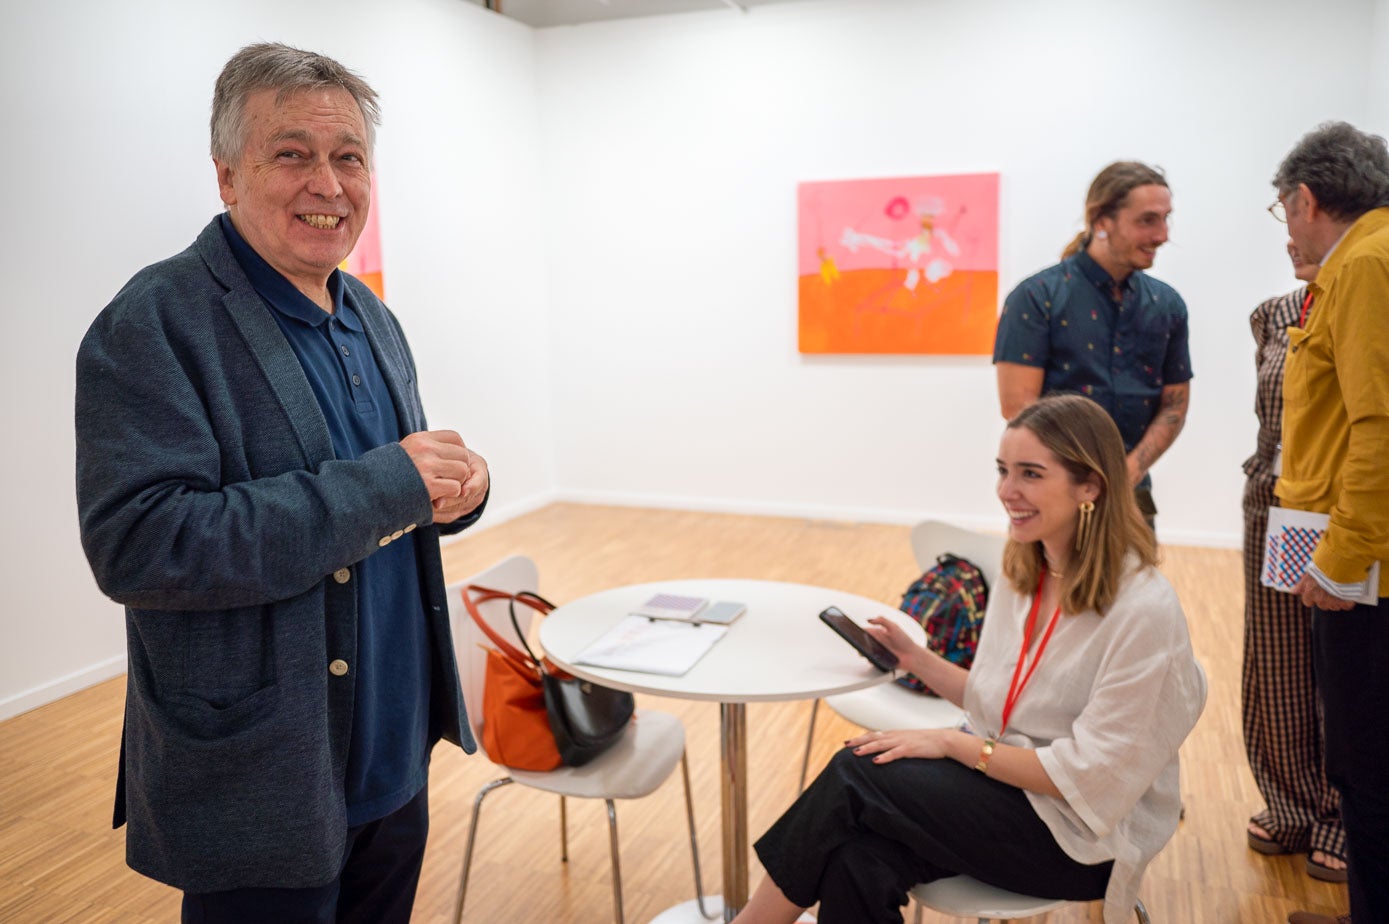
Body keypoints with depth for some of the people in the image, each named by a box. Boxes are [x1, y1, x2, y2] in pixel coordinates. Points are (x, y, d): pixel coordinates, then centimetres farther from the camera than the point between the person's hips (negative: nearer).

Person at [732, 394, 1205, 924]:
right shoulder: (1021, 576, 3)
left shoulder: (1145, 612, -20)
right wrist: (913, 657, 1)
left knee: (856, 775, -20)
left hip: (1080, 838, -5)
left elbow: (1089, 776, -19)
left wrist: (951, 742, -17)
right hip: (1001, 777, 6)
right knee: (858, 865, -25)